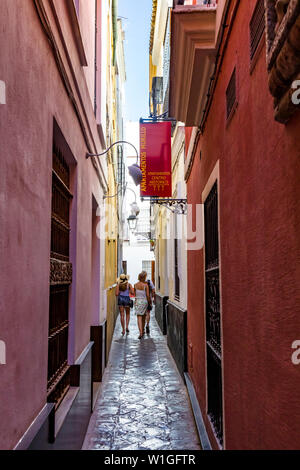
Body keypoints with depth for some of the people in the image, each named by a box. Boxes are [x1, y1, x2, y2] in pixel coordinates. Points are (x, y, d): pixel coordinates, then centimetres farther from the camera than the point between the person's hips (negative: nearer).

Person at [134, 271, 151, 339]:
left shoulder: (135, 285, -1)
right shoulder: (145, 285, -10)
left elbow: (135, 294, 9)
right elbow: (148, 295, -8)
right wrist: (149, 302, 4)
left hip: (137, 301, 1)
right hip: (144, 301, -1)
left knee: (139, 317, -4)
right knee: (143, 317, 18)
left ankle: (140, 332, -17)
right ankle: (142, 331, 29)